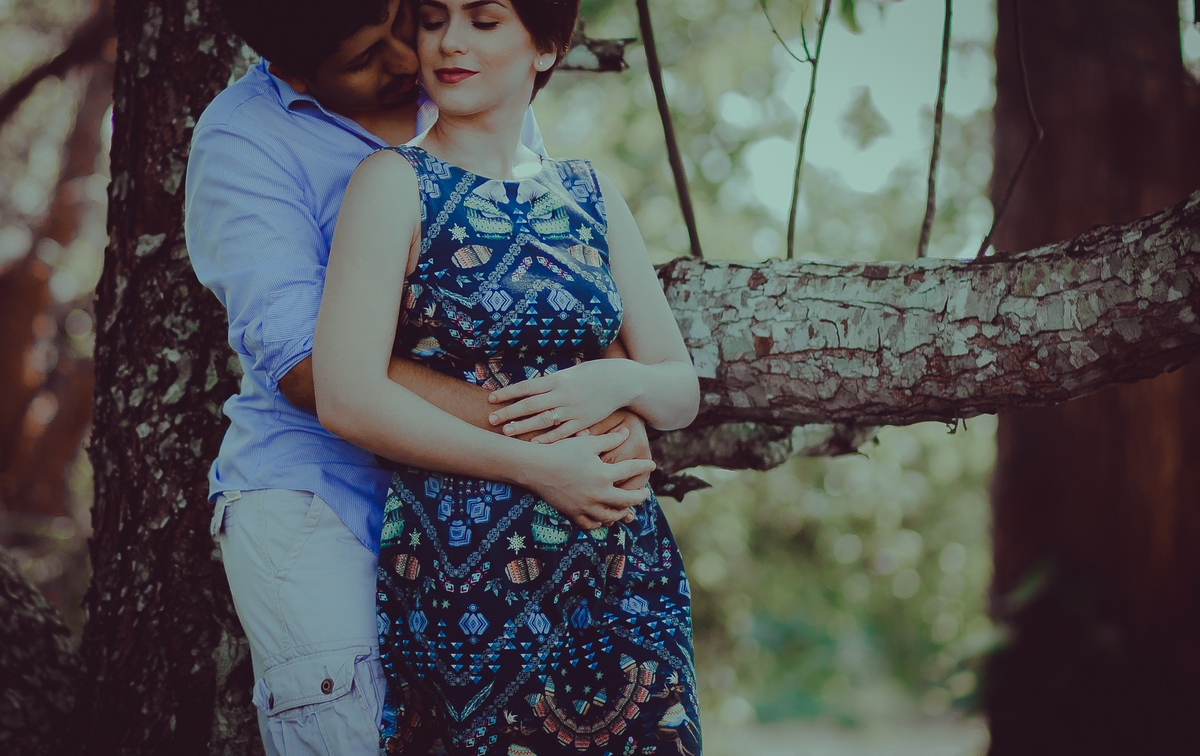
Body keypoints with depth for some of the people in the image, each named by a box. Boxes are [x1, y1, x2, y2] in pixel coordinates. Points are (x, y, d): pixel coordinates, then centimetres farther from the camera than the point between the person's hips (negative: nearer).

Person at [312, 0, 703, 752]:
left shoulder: (590, 195, 12)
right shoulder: (395, 183, -2)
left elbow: (682, 390, 13)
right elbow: (347, 398, -14)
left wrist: (618, 382, -9)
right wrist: (537, 467, -14)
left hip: (625, 569, 5)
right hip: (463, 570, -4)